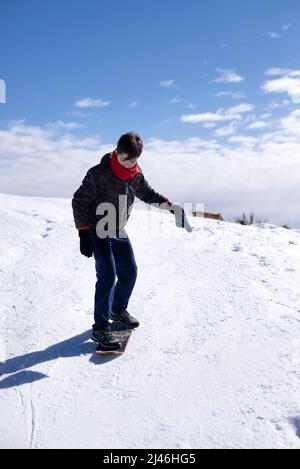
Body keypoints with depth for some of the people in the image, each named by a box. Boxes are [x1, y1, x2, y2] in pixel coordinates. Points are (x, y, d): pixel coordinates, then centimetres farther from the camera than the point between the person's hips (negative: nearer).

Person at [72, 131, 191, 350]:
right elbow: (80, 201, -15)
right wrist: (84, 233, -18)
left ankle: (118, 310, 36)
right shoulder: (100, 174, -19)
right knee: (108, 276, -15)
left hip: (119, 232, 7)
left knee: (130, 273, 11)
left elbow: (148, 193, 16)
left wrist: (169, 205, 0)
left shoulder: (136, 175, -2)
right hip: (97, 232, -6)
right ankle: (100, 328, -4)